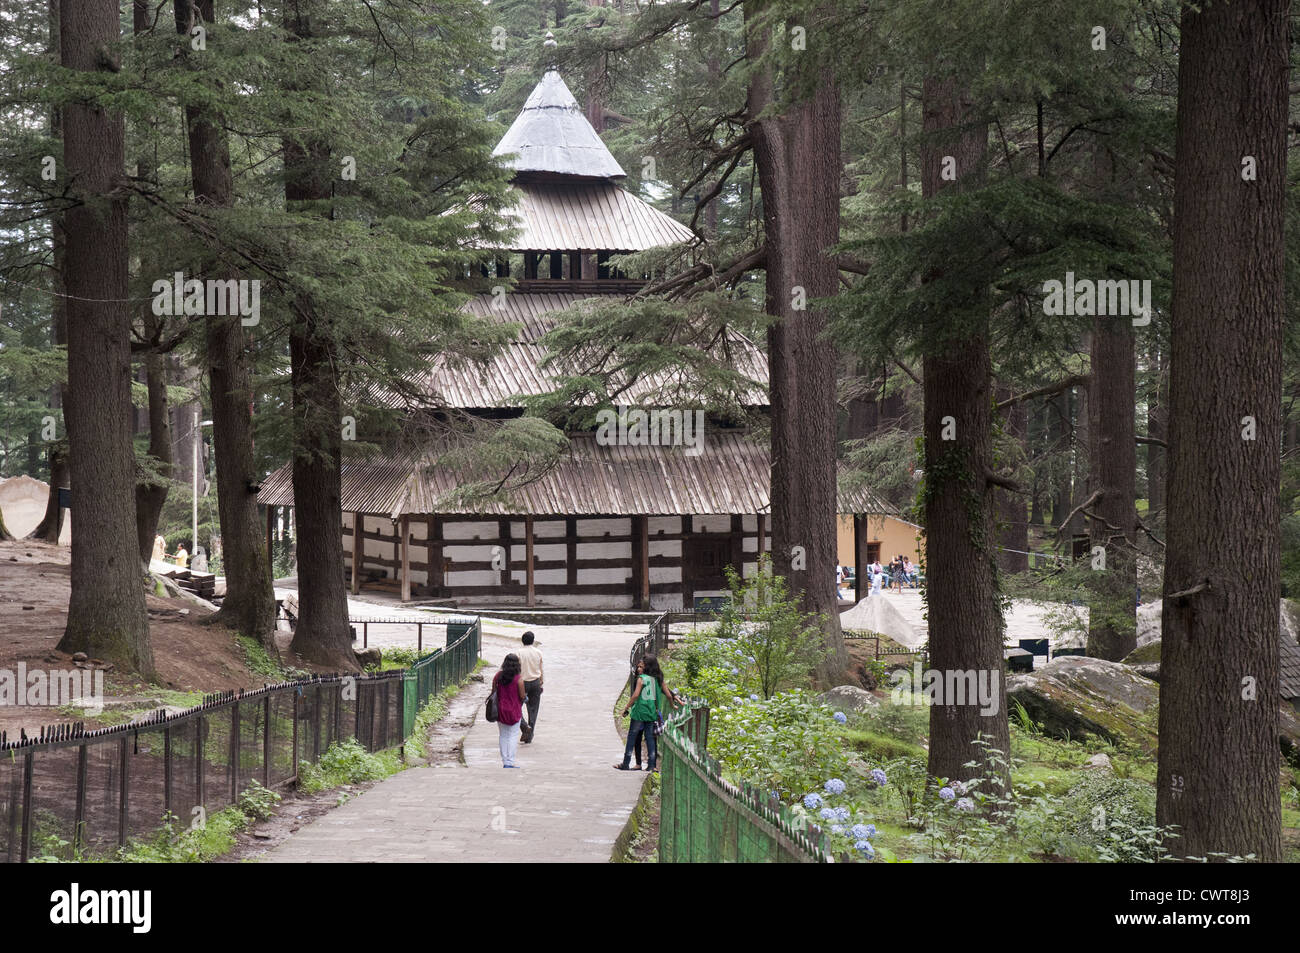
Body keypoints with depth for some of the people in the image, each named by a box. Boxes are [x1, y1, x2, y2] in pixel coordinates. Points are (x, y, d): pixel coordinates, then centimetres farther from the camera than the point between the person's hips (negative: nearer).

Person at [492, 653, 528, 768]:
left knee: (503, 736, 13)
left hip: (500, 710, 3)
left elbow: (494, 693, 0)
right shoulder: (518, 680, -14)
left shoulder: (498, 676, -5)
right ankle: (510, 762, -1)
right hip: (514, 711, -3)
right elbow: (522, 697, -9)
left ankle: (504, 761, 14)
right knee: (513, 736, 4)